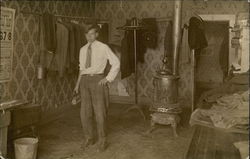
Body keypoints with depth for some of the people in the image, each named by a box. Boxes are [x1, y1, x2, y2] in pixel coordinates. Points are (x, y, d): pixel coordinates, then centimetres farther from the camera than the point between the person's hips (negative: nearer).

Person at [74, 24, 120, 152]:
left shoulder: (103, 48, -3)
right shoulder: (83, 49, 12)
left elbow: (116, 64, -2)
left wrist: (108, 79, -8)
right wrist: (78, 84, 10)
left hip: (98, 80, -5)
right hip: (85, 80, 5)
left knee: (100, 112, -2)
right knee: (85, 112, 5)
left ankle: (102, 141, 14)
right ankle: (89, 138, 24)